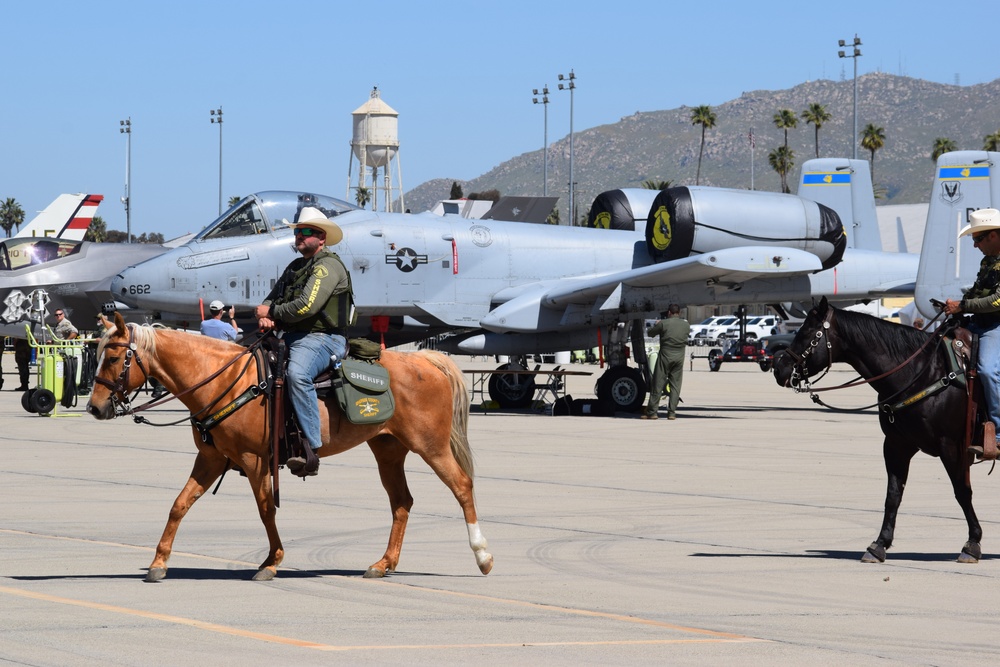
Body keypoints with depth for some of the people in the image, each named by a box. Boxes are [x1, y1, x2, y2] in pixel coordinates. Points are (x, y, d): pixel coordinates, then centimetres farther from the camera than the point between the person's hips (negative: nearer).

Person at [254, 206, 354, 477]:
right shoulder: (295, 267, 23)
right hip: (290, 338, 10)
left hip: (321, 339, -10)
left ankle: (311, 448, -39)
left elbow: (306, 306, -19)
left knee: (297, 374, -37)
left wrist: (272, 312, -6)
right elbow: (272, 300, 22)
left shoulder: (328, 266, -8)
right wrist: (265, 317, -3)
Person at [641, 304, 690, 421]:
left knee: (658, 384, 2)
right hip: (679, 357, 3)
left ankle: (652, 411, 2)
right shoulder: (686, 325, 3)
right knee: (675, 385, 7)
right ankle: (672, 412, 3)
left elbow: (649, 333, 1)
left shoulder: (663, 323, -9)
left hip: (665, 356, -3)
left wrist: (656, 324, 20)